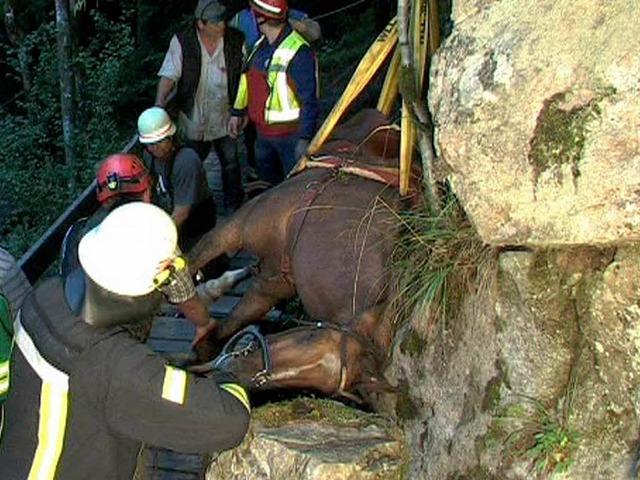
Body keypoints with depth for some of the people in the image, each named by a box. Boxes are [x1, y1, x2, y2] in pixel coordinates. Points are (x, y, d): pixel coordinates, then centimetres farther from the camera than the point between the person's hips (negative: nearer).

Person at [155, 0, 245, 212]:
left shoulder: (236, 40, -11)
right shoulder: (182, 42, -16)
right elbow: (169, 75, -19)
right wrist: (159, 103, -34)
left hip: (225, 117, 1)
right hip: (194, 120, -1)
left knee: (230, 162, 14)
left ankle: (234, 206, 31)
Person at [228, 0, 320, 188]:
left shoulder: (298, 51, -23)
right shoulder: (261, 45, 5)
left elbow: (309, 101, -23)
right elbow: (247, 81, 19)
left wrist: (304, 139, -25)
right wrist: (237, 113, 21)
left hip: (290, 136, -9)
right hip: (263, 132, 9)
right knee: (268, 181, 24)